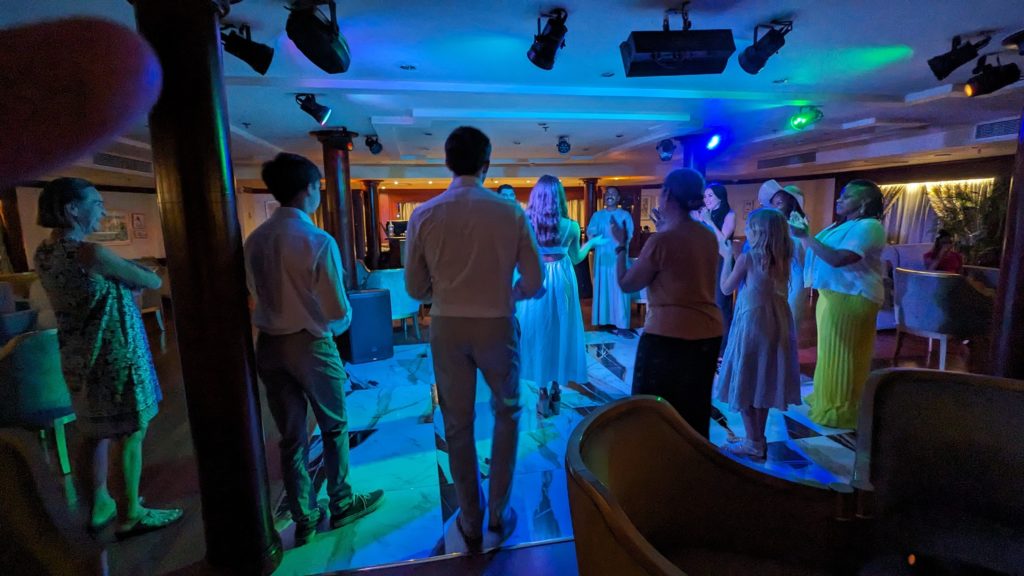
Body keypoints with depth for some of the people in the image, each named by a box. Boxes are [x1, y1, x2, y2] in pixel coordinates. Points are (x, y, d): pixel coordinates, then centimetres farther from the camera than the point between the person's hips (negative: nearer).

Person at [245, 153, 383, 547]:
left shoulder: (254, 241, 0)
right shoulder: (319, 241, -18)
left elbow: (257, 293, 9)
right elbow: (338, 311, -16)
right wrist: (335, 326, 6)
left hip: (268, 345, 6)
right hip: (310, 345, -5)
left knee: (291, 436, 16)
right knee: (334, 427, 16)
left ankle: (304, 518, 31)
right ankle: (342, 505, 33)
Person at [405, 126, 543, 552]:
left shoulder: (424, 214, -6)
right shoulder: (510, 211, -9)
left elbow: (416, 288, -1)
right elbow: (534, 282, -6)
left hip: (446, 327, 1)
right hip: (497, 325, -1)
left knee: (457, 424, 17)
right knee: (506, 413, 22)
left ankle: (471, 522, 34)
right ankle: (499, 513, 33)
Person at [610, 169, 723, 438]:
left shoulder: (662, 240, -17)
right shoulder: (709, 236, 5)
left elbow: (626, 284, -9)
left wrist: (620, 245, 3)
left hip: (668, 335, -7)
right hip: (708, 333, 8)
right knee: (694, 413, 21)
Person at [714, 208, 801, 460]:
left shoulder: (747, 257, -14)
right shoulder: (783, 258, 4)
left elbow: (726, 288, -4)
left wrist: (727, 256, 4)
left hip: (752, 323, -7)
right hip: (776, 323, 7)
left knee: (745, 382, 5)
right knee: (763, 381, 16)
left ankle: (753, 444, 12)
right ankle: (758, 440, 26)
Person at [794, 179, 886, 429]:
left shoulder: (869, 227, -15)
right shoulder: (844, 225, 17)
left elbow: (837, 259, -26)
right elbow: (819, 251, 15)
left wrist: (806, 236, -23)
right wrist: (803, 234, 8)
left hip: (851, 298, -10)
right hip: (834, 295, 10)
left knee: (841, 354, -2)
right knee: (832, 352, 17)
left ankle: (839, 410, 10)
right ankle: (829, 399, 30)